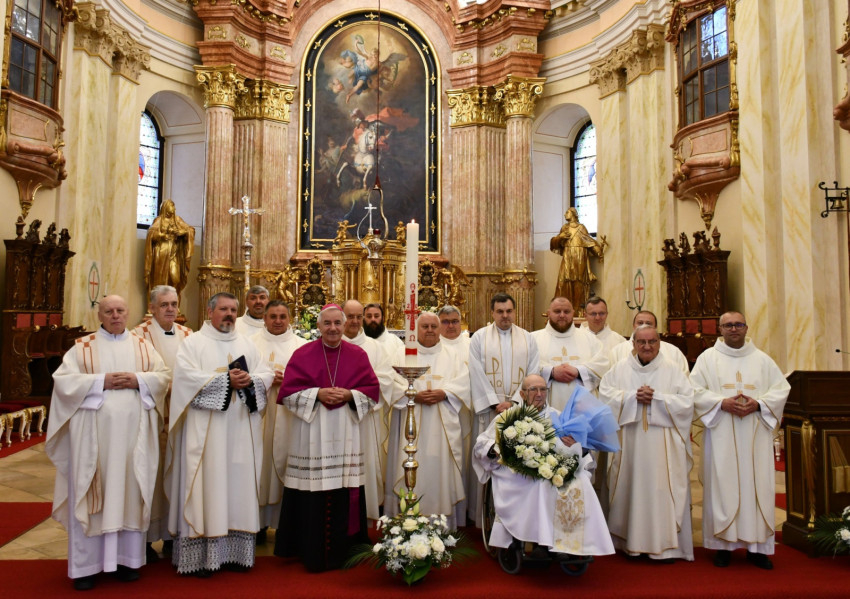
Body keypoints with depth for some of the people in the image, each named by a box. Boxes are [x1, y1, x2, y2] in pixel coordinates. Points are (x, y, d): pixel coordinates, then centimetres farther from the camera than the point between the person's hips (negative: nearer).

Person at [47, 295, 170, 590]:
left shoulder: (143, 346, 12)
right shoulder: (82, 347, 6)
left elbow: (163, 376, 6)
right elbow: (63, 380, -3)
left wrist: (138, 380, -11)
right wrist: (101, 381, -13)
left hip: (133, 432, 2)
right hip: (94, 431, -1)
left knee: (130, 491, 5)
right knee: (91, 494, 2)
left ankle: (128, 558, 15)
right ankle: (86, 564, 12)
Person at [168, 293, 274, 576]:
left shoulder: (246, 344, 17)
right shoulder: (193, 343, 4)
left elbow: (267, 374, 9)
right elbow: (187, 376, -11)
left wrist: (249, 380, -12)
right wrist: (226, 380, -16)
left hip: (241, 430, 4)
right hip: (206, 431, -4)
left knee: (239, 484, 4)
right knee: (208, 484, -4)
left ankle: (237, 551, 11)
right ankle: (202, 556, 3)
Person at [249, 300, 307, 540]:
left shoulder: (301, 345, 10)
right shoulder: (252, 343, 9)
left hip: (289, 415, 0)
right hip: (260, 414, 0)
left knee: (286, 464, 1)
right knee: (260, 465, -1)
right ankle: (259, 523, 9)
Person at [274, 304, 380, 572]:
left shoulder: (358, 355, 7)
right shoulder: (302, 354, 4)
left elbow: (373, 390, 6)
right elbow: (288, 392, 0)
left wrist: (349, 395, -11)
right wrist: (318, 393, -14)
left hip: (345, 434, 1)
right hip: (312, 435, -1)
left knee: (344, 494, 2)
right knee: (313, 495, -1)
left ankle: (341, 550, 17)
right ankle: (312, 553, 14)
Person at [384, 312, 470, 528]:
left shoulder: (451, 355, 14)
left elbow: (464, 381, 3)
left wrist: (444, 393, -12)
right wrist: (414, 396, -14)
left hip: (444, 427, 1)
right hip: (412, 425, -1)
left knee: (442, 468, 0)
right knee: (412, 472, -3)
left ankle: (444, 523, 9)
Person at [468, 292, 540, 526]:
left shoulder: (528, 339, 9)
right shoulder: (479, 337, 4)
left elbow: (533, 375, 3)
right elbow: (477, 374, -3)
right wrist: (495, 403, -11)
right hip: (488, 410, -1)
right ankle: (485, 515, 11)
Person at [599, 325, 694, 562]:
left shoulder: (672, 370, 6)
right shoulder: (620, 368, 8)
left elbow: (687, 401, -2)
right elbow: (605, 394, -1)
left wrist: (656, 397, -12)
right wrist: (633, 396, -12)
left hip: (662, 444, -1)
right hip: (629, 442, 1)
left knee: (662, 490, -1)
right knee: (631, 488, 4)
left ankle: (666, 545, 8)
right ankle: (630, 541, 15)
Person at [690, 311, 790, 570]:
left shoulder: (763, 359, 12)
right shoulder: (707, 358, 6)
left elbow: (782, 388, 6)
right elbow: (695, 390, -1)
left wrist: (758, 404, -10)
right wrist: (722, 403, -15)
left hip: (756, 435, 2)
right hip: (721, 435, -2)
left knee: (757, 486, 2)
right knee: (722, 486, -2)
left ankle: (757, 546, 11)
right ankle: (723, 545, 7)